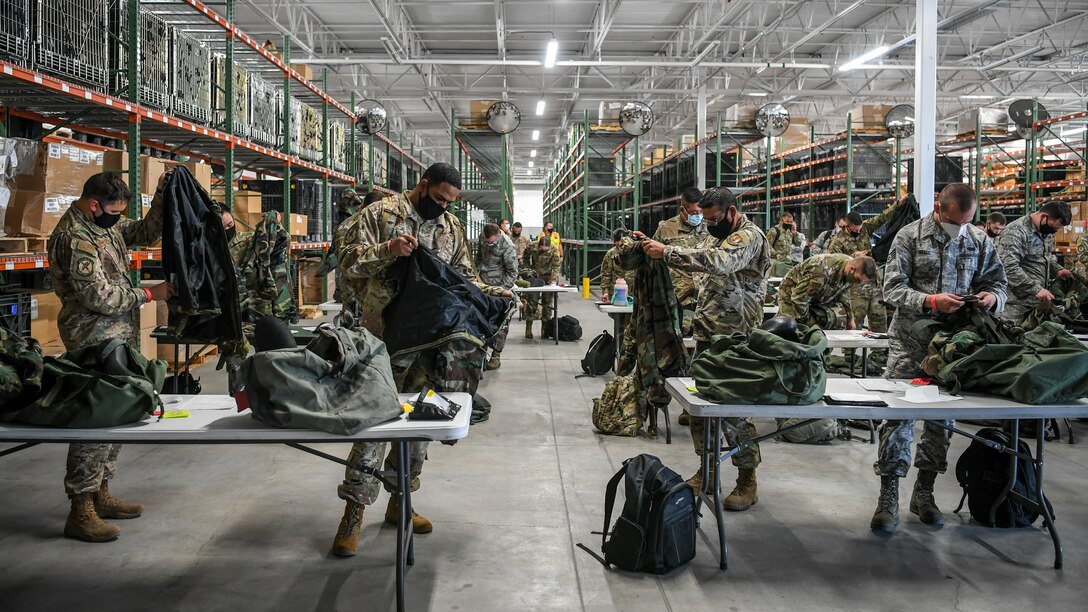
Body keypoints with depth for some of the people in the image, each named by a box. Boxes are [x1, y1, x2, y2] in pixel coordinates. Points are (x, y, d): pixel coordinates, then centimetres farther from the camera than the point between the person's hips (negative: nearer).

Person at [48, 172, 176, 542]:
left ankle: (100, 494, 26)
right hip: (94, 344, -10)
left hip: (117, 341, 10)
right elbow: (99, 297, -22)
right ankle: (80, 512, 1)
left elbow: (145, 233, 18)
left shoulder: (105, 223, 9)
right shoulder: (74, 237, -19)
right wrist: (149, 295, -12)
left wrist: (162, 197, 4)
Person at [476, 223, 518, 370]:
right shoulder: (482, 238, -1)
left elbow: (512, 272, -15)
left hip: (499, 287, -6)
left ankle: (496, 356, 3)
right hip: (483, 285, 6)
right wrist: (477, 271, 14)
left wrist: (503, 289, -19)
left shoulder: (507, 246, -20)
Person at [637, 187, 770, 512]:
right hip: (706, 333, 9)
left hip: (733, 338, -9)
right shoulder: (718, 235, 17)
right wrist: (656, 248, 1)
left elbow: (718, 262, -32)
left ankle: (747, 481, 7)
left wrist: (666, 252, -30)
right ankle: (708, 470, 24)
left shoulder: (749, 236, -14)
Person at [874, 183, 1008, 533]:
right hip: (910, 340, -4)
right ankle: (889, 497, 1)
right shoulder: (910, 236, -4)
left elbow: (996, 282, 13)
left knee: (943, 415, 9)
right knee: (899, 413, -7)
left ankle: (924, 492, 22)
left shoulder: (980, 241, 7)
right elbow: (893, 288, -8)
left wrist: (992, 296, -12)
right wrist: (930, 301, -24)